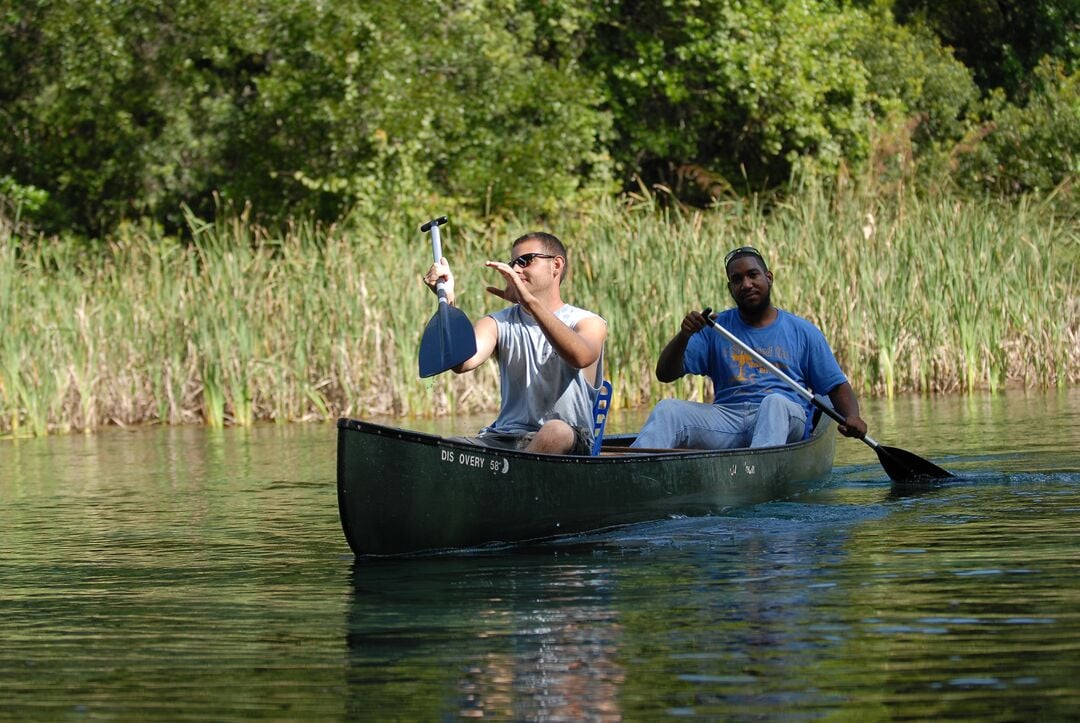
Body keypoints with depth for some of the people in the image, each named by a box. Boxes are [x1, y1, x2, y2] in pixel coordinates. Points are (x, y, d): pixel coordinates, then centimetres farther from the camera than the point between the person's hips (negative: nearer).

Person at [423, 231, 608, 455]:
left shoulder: (589, 323, 4)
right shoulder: (498, 324, 14)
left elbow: (581, 357, -22)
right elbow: (462, 364, -7)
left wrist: (530, 301, -30)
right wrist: (447, 301, -18)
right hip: (503, 437, 3)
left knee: (556, 431, -39)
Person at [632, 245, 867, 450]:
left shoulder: (804, 333, 16)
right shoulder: (715, 328, 17)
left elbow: (837, 386, 14)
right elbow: (665, 374, 10)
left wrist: (852, 416, -8)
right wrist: (684, 335, -9)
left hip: (783, 422, -2)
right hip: (726, 418, 2)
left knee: (775, 401, -37)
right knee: (667, 409, -23)